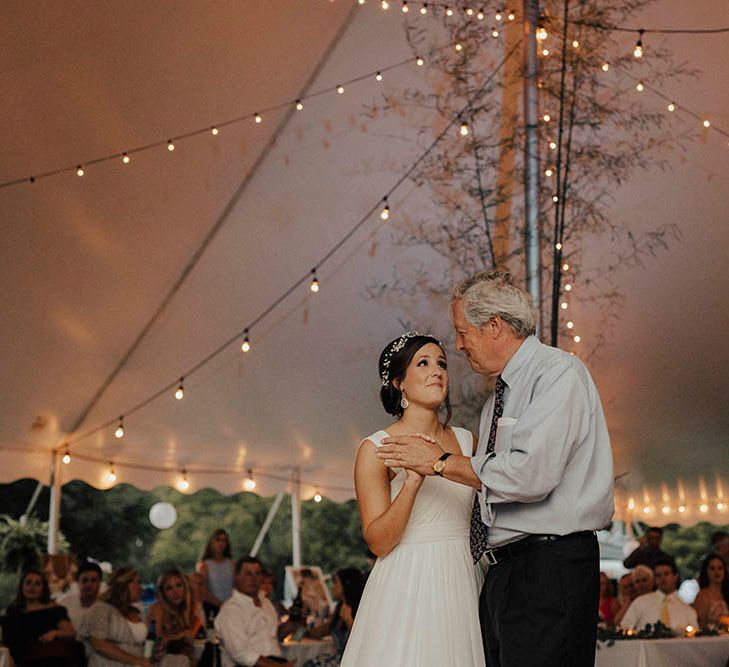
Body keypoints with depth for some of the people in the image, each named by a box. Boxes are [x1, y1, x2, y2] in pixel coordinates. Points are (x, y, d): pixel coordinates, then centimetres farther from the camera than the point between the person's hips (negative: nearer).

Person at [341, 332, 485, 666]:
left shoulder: (466, 441, 9)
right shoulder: (376, 449, -5)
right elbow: (379, 541, -13)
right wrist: (413, 480, -23)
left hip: (460, 587, 5)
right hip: (406, 589, -4)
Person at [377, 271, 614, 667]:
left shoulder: (558, 373, -8)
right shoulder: (500, 395, 19)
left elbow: (532, 473, -20)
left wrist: (443, 463, -10)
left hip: (550, 573, -8)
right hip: (502, 571, 8)